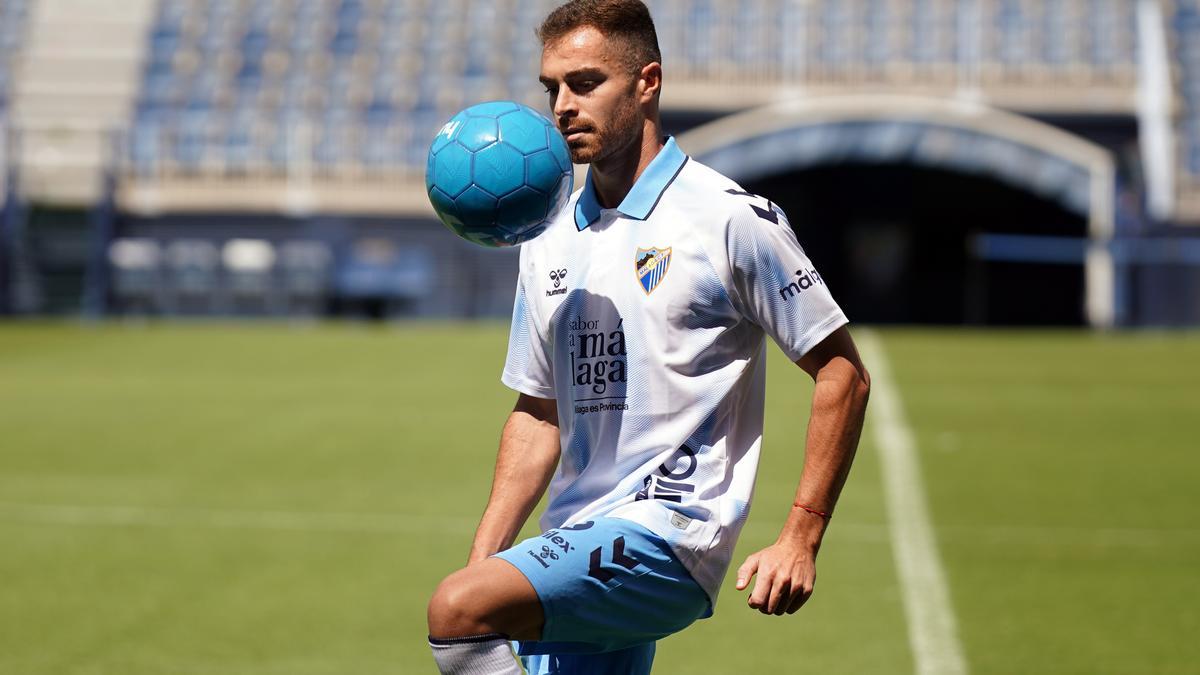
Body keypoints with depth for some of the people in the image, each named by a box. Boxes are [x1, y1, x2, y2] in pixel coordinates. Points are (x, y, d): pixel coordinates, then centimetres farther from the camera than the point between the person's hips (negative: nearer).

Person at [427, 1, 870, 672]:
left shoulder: (732, 217, -6)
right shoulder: (549, 243, 14)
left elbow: (844, 376, -4)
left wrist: (801, 538, -10)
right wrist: (483, 560, 9)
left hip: (670, 535, -8)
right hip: (573, 557, 8)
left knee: (458, 610, -27)